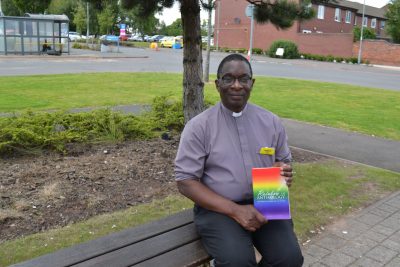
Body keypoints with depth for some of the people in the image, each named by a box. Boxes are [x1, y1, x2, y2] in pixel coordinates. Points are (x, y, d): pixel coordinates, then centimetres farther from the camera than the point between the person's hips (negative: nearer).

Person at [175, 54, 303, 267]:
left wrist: (284, 173, -11)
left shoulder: (271, 121, 5)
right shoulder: (198, 126, -7)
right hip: (218, 207, -3)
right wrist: (235, 210, -18)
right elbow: (186, 181, -9)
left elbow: (284, 161, 17)